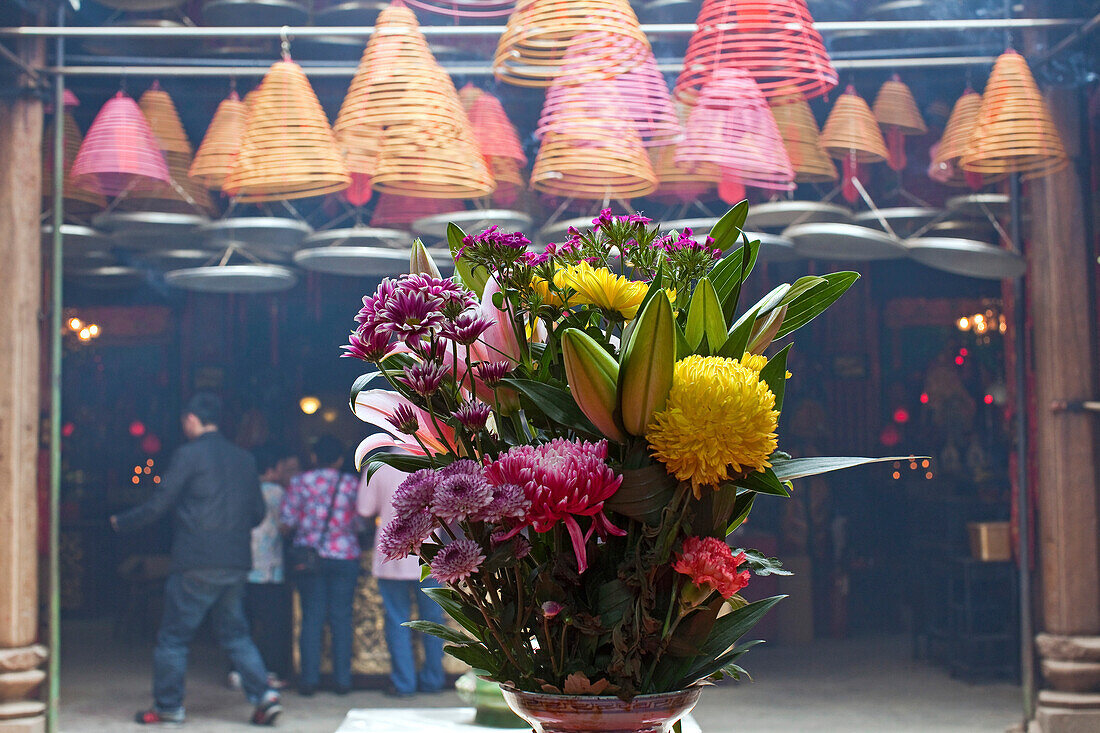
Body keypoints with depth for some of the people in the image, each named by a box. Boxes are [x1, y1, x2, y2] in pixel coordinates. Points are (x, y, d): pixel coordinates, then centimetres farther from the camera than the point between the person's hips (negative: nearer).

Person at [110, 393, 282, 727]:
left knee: (173, 636, 6)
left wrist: (121, 522, 9)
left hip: (197, 564, -6)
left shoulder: (189, 454, -7)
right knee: (235, 633, 15)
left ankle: (168, 706, 13)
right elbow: (258, 512, 15)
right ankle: (263, 694, 2)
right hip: (237, 562, 6)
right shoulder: (244, 458, 11)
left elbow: (159, 505, -6)